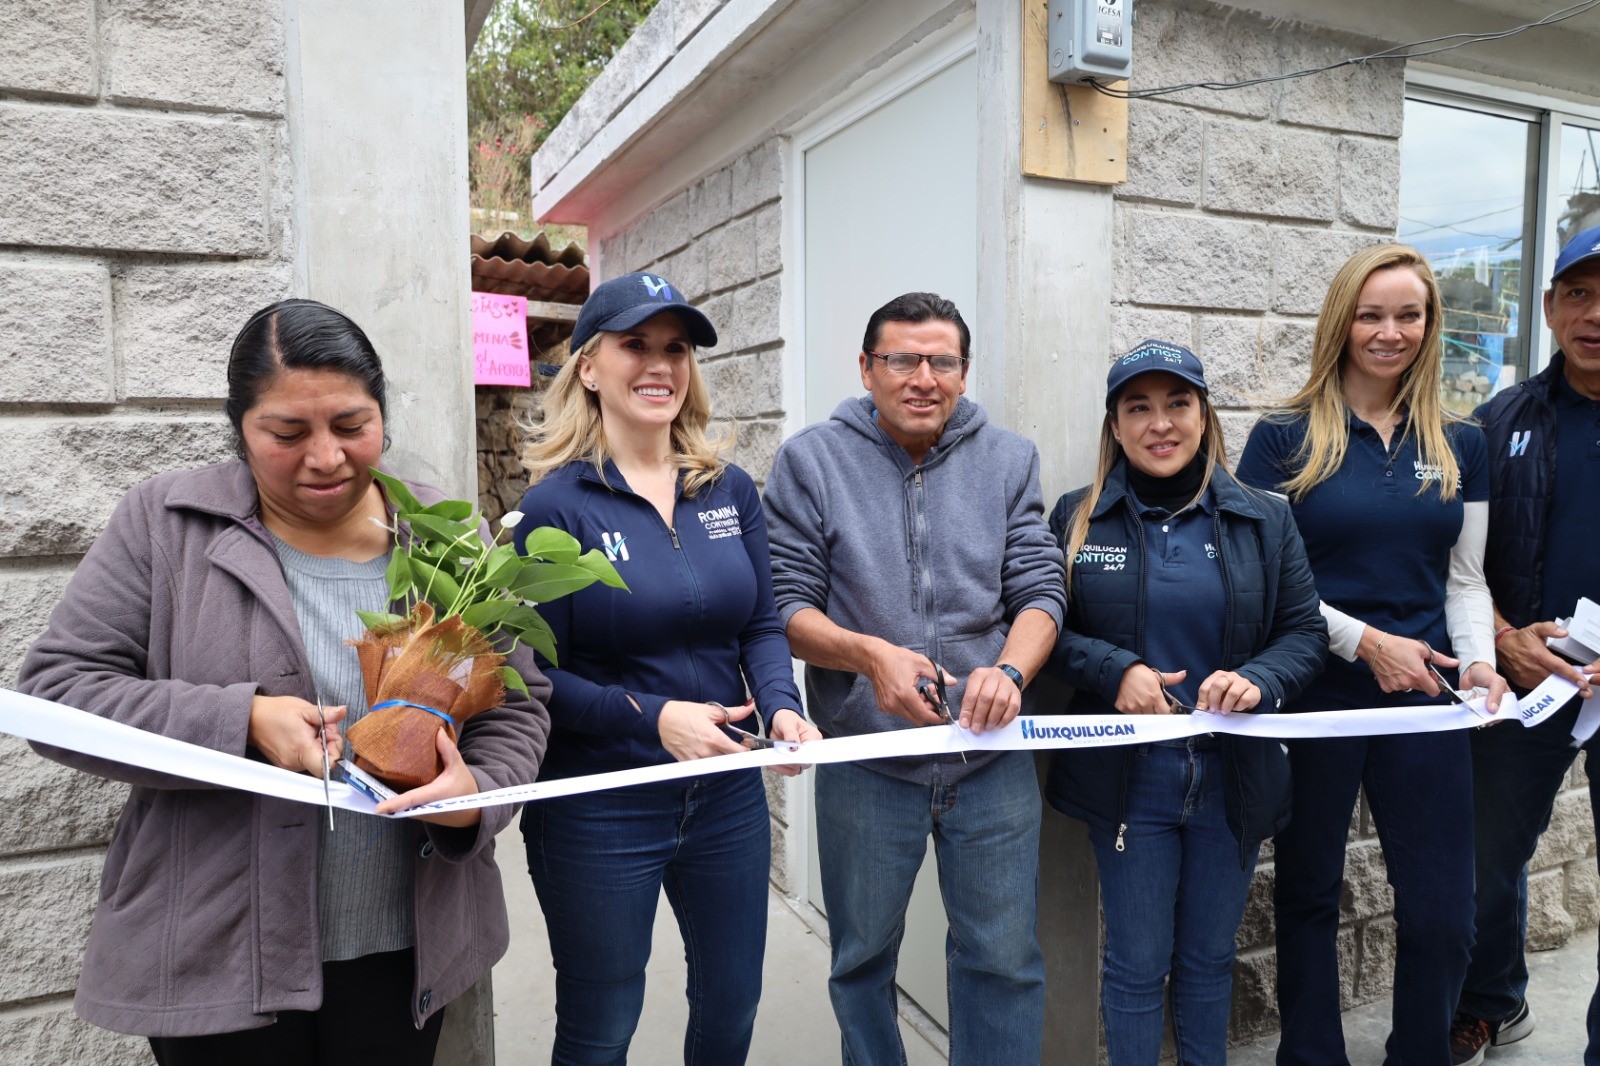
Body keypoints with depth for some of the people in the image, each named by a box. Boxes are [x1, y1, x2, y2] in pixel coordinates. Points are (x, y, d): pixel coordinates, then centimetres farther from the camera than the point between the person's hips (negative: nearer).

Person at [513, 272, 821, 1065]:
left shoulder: (731, 490, 1)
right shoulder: (557, 505, -13)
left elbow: (761, 626, 5)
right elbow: (536, 674, -12)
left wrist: (782, 707, -14)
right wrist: (653, 716, -25)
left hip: (729, 794, 5)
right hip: (598, 811, -4)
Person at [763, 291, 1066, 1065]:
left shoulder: (1009, 460, 4)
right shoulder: (811, 461, -3)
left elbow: (1041, 588, 0)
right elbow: (786, 606, -6)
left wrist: (1011, 668, -20)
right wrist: (869, 654, -22)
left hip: (993, 757, 2)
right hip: (865, 760, -1)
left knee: (1004, 959, 12)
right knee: (863, 957, 17)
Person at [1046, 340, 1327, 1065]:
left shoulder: (1264, 521, 3)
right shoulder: (1078, 519, -1)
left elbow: (1306, 631, 3)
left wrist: (1259, 679, -18)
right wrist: (1115, 671, -19)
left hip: (1234, 778, 2)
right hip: (1128, 778, -2)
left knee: (1209, 957, 19)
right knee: (1137, 963, 9)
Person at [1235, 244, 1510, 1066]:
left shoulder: (1460, 446, 8)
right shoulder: (1284, 438, -4)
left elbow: (1465, 579, 11)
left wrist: (1478, 660, -6)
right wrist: (1365, 641, -14)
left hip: (1424, 698, 3)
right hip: (1316, 693, -3)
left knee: (1441, 913, 7)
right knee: (1309, 895, 12)